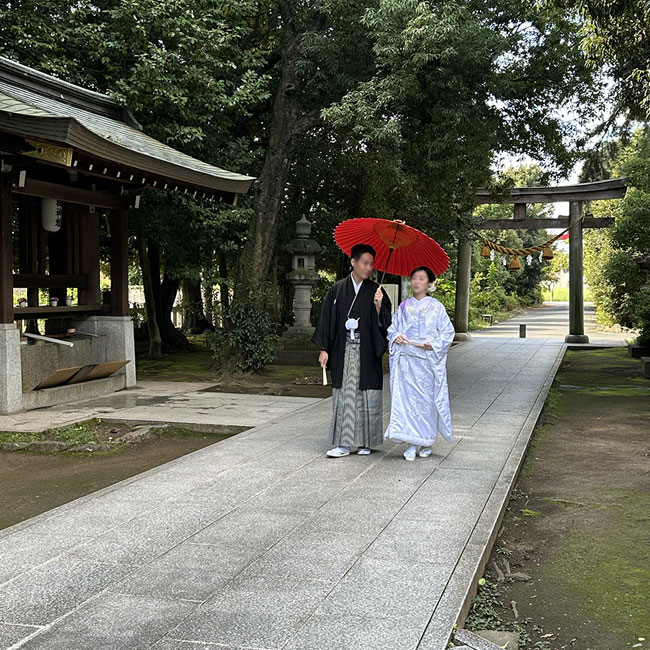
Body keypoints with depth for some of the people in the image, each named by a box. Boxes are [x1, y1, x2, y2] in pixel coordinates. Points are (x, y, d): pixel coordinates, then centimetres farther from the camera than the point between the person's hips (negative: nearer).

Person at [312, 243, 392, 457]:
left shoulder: (376, 291, 5)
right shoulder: (337, 290, 6)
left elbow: (384, 322, 1)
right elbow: (327, 319, 7)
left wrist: (379, 307, -18)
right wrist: (324, 349, 2)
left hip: (366, 351, 0)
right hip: (343, 350, 0)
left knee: (367, 396, 1)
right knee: (343, 395, 0)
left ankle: (365, 442, 13)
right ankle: (344, 443, 4)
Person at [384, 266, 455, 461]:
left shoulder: (436, 306, 5)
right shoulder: (404, 306, 13)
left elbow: (448, 332, 3)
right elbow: (392, 328, 17)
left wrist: (433, 344, -11)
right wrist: (395, 337, -5)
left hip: (428, 359, -2)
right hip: (406, 359, 2)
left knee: (428, 399, 0)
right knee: (406, 398, -5)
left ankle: (428, 441, 15)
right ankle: (412, 444, -1)